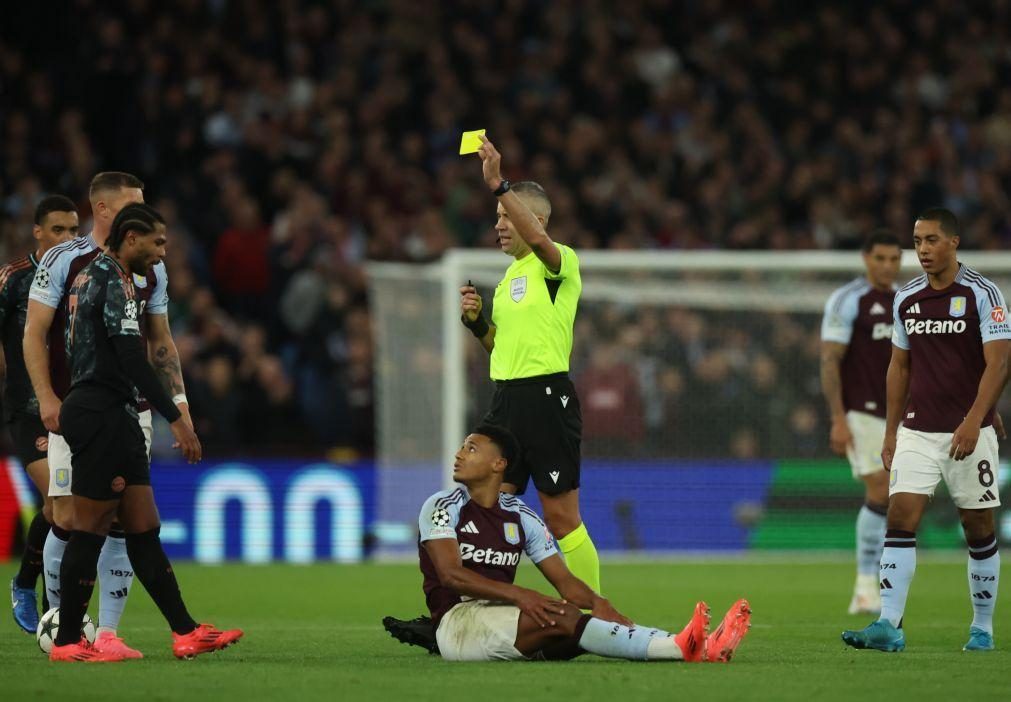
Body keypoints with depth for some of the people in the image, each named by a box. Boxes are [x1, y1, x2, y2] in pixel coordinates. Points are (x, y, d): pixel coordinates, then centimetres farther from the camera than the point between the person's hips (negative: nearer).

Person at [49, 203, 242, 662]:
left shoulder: (93, 276, 17)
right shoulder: (113, 280, -14)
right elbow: (132, 357, -21)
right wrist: (176, 419, -22)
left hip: (111, 417, 10)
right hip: (102, 415, -10)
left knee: (144, 529, 6)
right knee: (91, 530, -5)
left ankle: (185, 632, 5)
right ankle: (67, 643, 0)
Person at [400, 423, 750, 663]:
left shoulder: (521, 516, 15)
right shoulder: (442, 507, 0)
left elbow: (563, 579, 10)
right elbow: (451, 574, -15)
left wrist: (597, 603, -13)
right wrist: (518, 594, -26)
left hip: (504, 618, 5)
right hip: (458, 619, -5)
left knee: (588, 627, -22)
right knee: (562, 618, -30)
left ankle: (697, 648, -42)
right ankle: (679, 648, -44)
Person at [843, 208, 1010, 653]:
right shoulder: (906, 299, 8)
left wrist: (973, 423, -22)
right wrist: (891, 432, 13)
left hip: (970, 432, -4)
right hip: (917, 432, 4)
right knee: (900, 519, -10)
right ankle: (889, 627, -14)